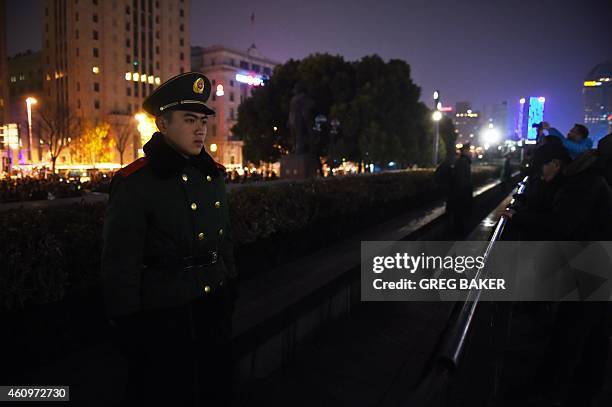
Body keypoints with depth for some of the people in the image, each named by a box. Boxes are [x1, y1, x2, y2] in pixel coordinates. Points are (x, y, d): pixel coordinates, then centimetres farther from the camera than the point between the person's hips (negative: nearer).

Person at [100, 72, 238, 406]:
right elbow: (120, 267, -14)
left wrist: (230, 299, 14)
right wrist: (128, 332, -11)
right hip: (163, 320, -6)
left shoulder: (213, 174, 4)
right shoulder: (134, 183, -16)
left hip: (215, 313, 6)